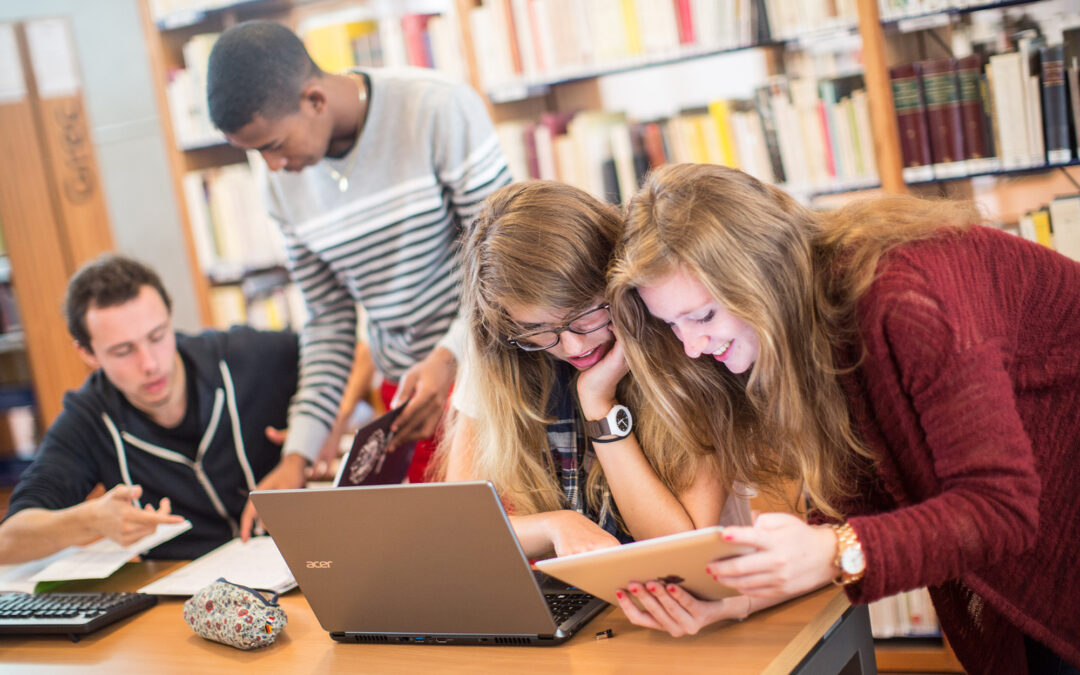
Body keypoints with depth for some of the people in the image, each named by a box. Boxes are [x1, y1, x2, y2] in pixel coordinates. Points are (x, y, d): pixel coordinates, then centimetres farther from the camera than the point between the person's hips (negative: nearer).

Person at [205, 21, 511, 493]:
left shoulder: (439, 110, -13)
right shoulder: (284, 188, 2)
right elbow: (329, 321, 8)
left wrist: (449, 358, -23)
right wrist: (298, 453, 1)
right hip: (406, 390, 4)